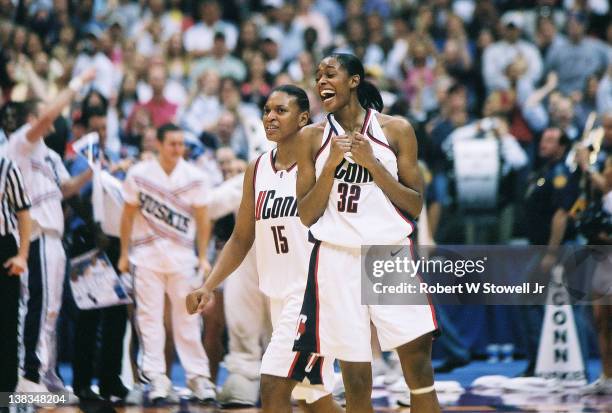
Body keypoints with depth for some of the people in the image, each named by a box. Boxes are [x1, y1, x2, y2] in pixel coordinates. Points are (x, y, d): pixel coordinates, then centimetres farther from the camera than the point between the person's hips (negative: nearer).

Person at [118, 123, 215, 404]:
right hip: (147, 255, -1)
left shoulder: (194, 178, 0)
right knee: (150, 317, -2)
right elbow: (128, 215, 6)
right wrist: (124, 254, 5)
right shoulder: (139, 175, -3)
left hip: (182, 255, 1)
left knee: (187, 317, 2)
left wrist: (203, 257, 1)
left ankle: (198, 375, 8)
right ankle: (157, 377, 0)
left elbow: (202, 219, 4)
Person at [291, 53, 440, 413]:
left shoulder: (396, 130, 4)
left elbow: (415, 205, 2)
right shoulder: (313, 137, 7)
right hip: (338, 259, 1)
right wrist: (331, 165, -8)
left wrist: (372, 163, -8)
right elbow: (306, 215, 4)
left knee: (421, 376, -9)